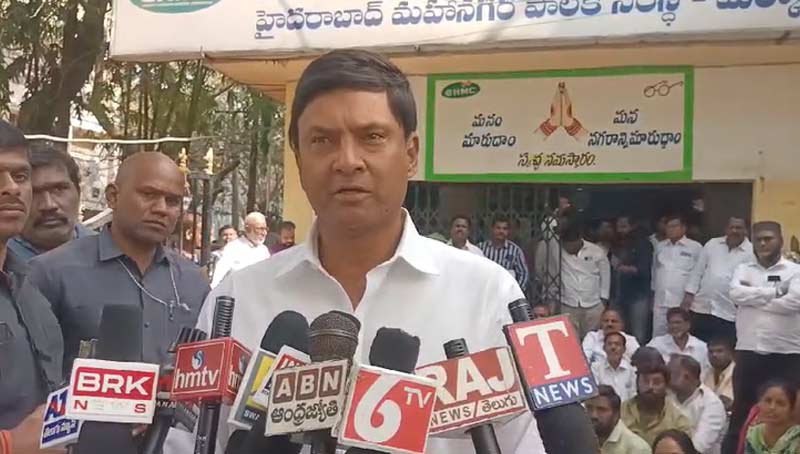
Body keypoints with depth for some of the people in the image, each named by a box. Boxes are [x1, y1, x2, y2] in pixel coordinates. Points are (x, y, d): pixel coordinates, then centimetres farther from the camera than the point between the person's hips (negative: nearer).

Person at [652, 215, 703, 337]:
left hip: (683, 303, -4)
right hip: (661, 302, 4)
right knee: (658, 336, 4)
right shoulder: (659, 247, 15)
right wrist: (653, 294, 18)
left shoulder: (695, 248, 1)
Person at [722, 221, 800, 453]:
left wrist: (754, 298, -10)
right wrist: (776, 291, -11)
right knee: (742, 409, 9)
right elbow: (736, 293, -10)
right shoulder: (743, 269, 10)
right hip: (748, 351, 2)